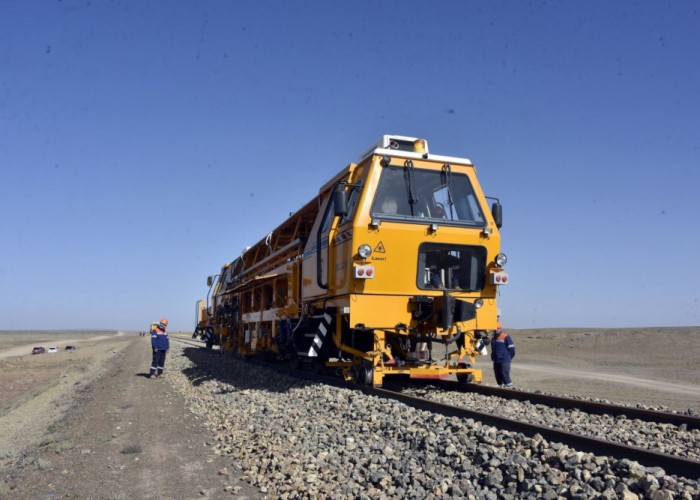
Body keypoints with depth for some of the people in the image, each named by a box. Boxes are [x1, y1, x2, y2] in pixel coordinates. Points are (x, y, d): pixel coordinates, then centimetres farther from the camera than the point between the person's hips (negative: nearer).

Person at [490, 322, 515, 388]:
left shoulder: (506, 337, -7)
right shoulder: (493, 339, 17)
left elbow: (511, 348, -7)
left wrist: (508, 358, -1)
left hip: (504, 361, -8)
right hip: (496, 361, 8)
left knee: (505, 374, -13)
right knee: (498, 376, 9)